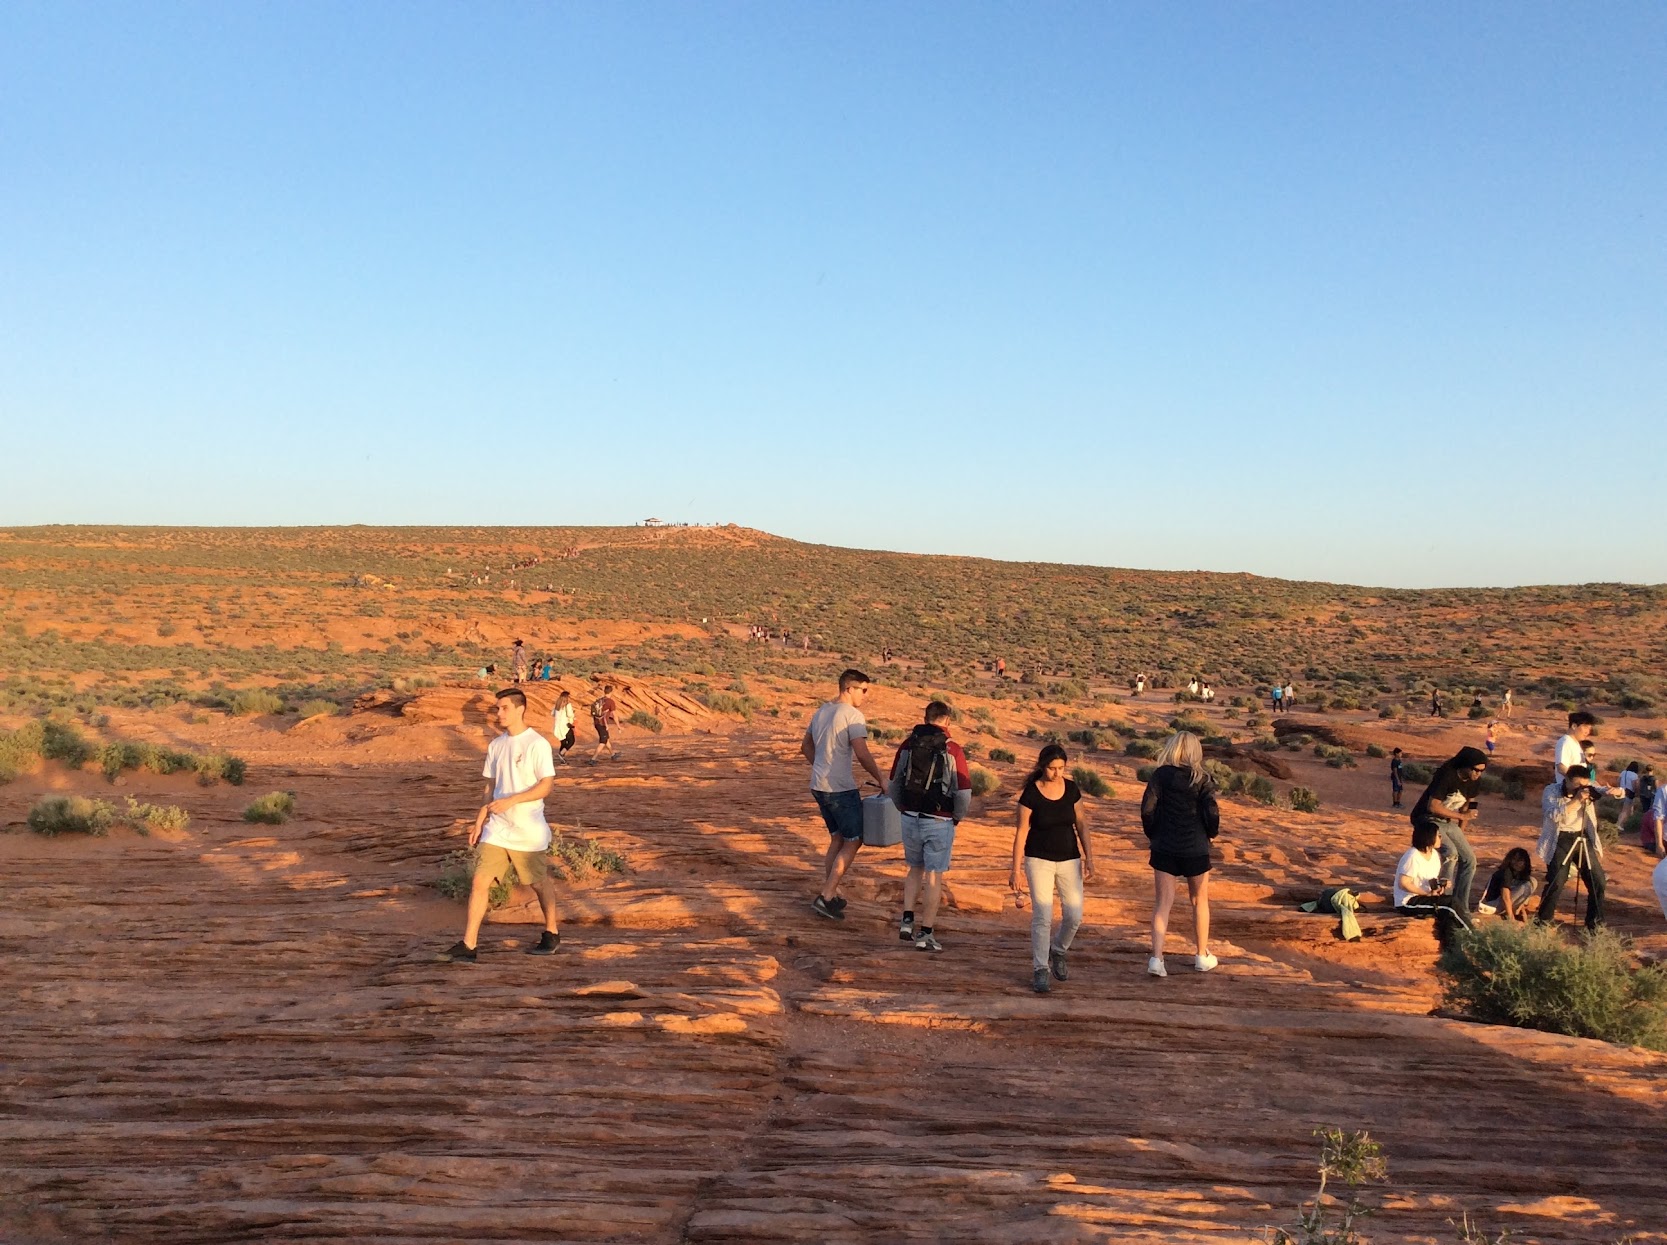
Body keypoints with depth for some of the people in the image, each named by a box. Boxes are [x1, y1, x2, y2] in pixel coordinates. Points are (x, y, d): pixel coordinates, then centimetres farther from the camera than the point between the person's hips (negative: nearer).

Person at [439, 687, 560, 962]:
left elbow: (547, 785, -16)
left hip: (529, 833, -5)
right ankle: (468, 946, -3)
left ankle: (551, 934, 31)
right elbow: (491, 786, 17)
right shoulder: (496, 745, 9)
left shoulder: (537, 744, -11)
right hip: (496, 830, 5)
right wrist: (480, 821, 12)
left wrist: (510, 801, -23)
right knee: (479, 882, -5)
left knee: (540, 882, 11)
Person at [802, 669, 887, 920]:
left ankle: (829, 894, 23)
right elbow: (862, 755, -21)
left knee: (837, 839, 19)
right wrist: (880, 779, -9)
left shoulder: (821, 711, 12)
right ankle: (826, 896, 0)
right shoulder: (852, 715, -15)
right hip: (841, 789, -9)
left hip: (819, 786, 9)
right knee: (853, 841, 3)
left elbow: (806, 747, 22)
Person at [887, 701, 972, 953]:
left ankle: (907, 921, 12)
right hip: (939, 822, -3)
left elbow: (894, 784, 7)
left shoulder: (908, 745, 1)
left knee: (915, 869, 22)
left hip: (910, 819, 4)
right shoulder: (952, 749, -10)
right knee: (934, 876, 6)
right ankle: (925, 934, 9)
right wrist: (958, 817, 7)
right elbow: (964, 792, -11)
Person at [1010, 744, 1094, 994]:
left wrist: (1089, 858, 0)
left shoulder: (1071, 789, -2)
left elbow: (1081, 824, 6)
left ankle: (1057, 952, 30)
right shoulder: (1030, 793, -12)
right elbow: (1021, 832, -9)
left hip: (1069, 859, 3)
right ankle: (1040, 971, 2)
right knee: (1042, 916, -7)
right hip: (1039, 860, -3)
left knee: (1074, 916, 2)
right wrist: (1016, 869, -10)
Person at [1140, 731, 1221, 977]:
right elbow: (1212, 812, -12)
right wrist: (1211, 833, 8)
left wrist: (1154, 835, 7)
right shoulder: (1201, 778, -7)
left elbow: (1147, 808, -8)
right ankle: (1203, 956, 28)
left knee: (1162, 903, 4)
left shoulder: (1160, 775, -4)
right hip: (1195, 848, 0)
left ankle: (1156, 958, -9)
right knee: (1200, 901, 18)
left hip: (1164, 847, 0)